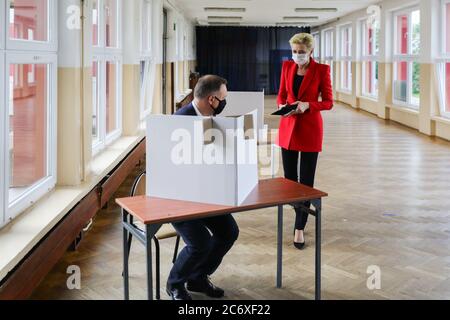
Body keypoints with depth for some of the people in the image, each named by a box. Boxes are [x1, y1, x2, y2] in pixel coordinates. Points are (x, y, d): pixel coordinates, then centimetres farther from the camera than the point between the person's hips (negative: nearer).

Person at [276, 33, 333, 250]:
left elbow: (328, 102, -4)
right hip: (288, 127, 4)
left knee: (306, 180, -2)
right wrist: (282, 105, -9)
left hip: (310, 128, -4)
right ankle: (300, 214, 30)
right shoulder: (287, 66, 6)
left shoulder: (321, 70, -5)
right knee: (289, 177, 8)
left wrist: (307, 105, -20)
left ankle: (300, 228, 4)